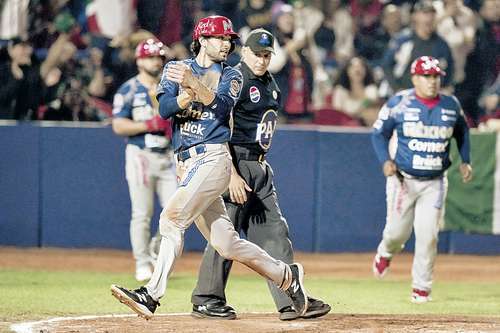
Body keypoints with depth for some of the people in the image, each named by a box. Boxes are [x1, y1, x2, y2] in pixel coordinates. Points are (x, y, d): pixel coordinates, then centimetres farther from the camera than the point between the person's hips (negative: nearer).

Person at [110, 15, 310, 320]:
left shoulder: (230, 76, 6)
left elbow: (222, 105, -15)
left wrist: (193, 83, -31)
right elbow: (165, 109, 1)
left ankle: (152, 295, -25)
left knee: (173, 217, -21)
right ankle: (286, 276, 19)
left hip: (213, 157, -5)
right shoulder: (176, 69, 15)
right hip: (186, 163, 5)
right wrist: (187, 96, -19)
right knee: (226, 243, 5)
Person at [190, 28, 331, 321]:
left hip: (260, 166, 9)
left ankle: (291, 299, 5)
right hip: (235, 164, -9)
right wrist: (232, 175, -23)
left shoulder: (270, 84, 15)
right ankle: (207, 300, 4)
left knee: (274, 231, 5)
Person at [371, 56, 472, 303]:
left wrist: (465, 161, 8)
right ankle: (386, 253, 42)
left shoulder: (451, 105, 2)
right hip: (403, 179, -2)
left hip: (434, 183, 2)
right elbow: (379, 133, 0)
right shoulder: (399, 103, -8)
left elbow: (462, 132, 19)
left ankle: (421, 287, 6)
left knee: (428, 235, -7)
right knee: (398, 231, 4)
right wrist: (385, 160, -16)